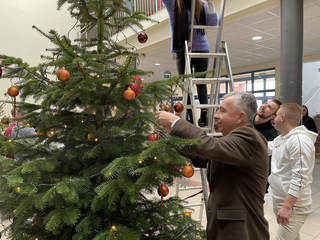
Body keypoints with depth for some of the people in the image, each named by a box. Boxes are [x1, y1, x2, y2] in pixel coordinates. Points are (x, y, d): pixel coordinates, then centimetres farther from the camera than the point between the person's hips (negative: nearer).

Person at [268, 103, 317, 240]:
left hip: (293, 205, -9)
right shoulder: (281, 139, 8)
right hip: (279, 202, 9)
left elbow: (300, 178, -26)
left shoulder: (299, 140, -21)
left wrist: (287, 206, -27)